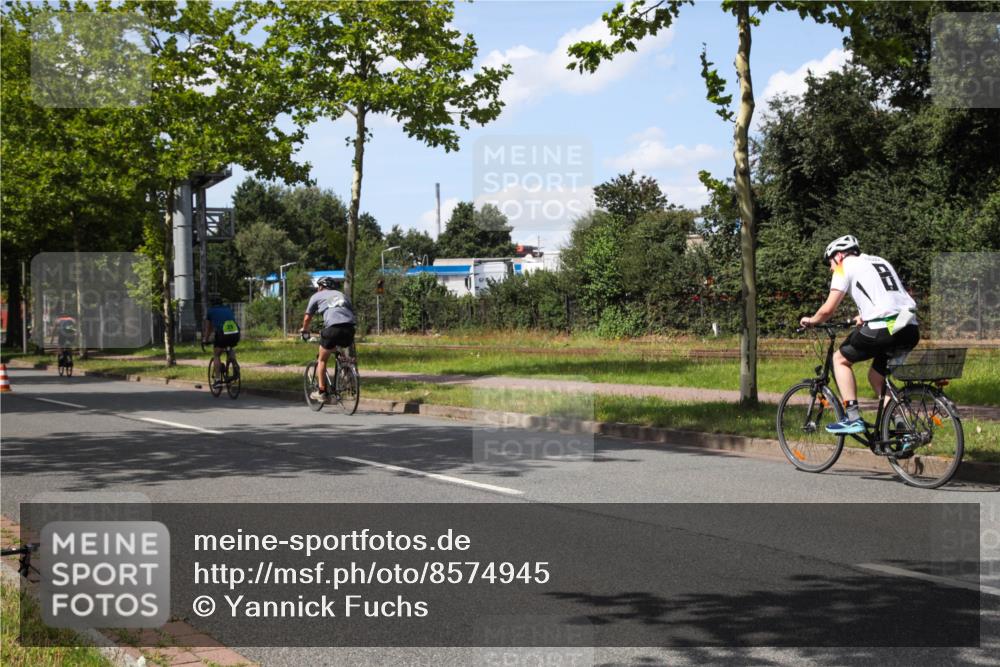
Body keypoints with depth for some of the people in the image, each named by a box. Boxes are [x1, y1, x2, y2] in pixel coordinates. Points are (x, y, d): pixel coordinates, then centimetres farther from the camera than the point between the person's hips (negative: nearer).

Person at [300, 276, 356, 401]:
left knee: (322, 360, 13)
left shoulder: (316, 296, 23)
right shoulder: (342, 295, 32)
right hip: (349, 328, 3)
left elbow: (307, 318, 25)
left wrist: (304, 332, 42)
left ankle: (321, 391, 10)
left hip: (333, 327, -3)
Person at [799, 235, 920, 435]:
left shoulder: (846, 266, 9)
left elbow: (828, 309, 4)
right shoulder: (881, 262, 30)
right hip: (911, 330, 7)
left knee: (840, 359, 15)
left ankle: (853, 418, 5)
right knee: (876, 375, 25)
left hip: (883, 329, -7)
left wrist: (811, 321, 23)